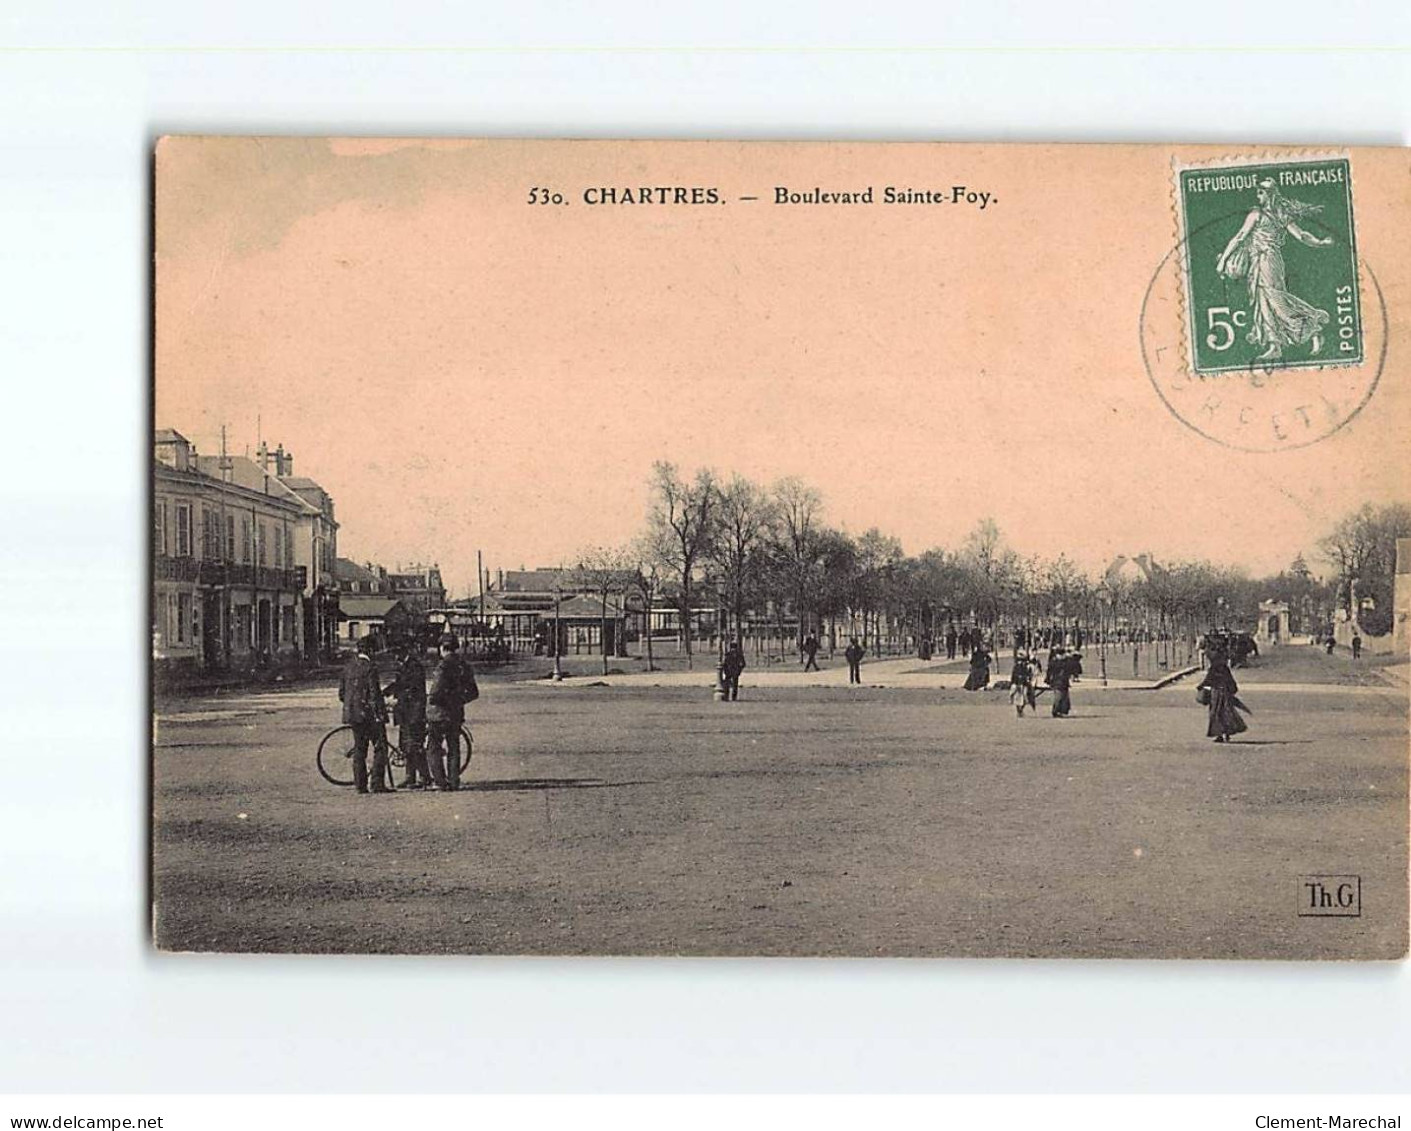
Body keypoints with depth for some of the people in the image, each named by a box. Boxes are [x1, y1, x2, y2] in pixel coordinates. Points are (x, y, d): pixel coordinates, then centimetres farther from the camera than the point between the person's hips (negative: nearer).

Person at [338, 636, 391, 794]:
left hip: (352, 713, 7)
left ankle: (360, 785, 10)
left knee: (359, 749, 12)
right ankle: (378, 784, -5)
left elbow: (341, 693, 13)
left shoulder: (348, 667, 9)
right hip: (368, 713, -7)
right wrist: (379, 714, -13)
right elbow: (374, 694, -16)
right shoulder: (369, 668, -13)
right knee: (380, 748, 0)